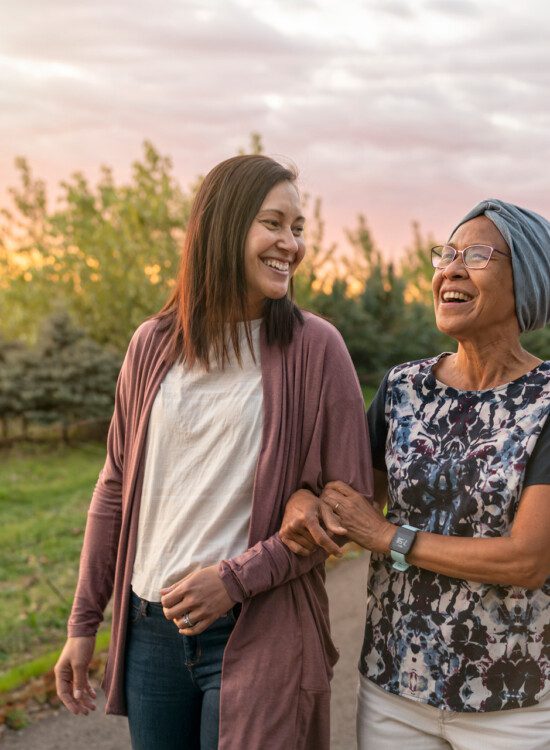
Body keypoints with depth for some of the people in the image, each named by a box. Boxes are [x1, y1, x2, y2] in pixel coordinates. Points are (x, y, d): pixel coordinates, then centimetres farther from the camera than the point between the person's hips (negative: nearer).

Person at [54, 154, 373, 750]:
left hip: (257, 634, -3)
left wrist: (237, 578, -15)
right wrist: (83, 622, 10)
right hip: (150, 627, 4)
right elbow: (117, 488, 9)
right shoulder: (153, 346, 2)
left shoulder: (314, 348, -8)